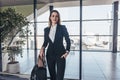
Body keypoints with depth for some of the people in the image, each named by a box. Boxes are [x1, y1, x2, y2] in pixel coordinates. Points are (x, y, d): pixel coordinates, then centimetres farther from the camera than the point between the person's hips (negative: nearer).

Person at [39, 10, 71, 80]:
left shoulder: (62, 27, -1)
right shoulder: (46, 29, 7)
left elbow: (68, 40, 1)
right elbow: (45, 42, 14)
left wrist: (67, 52, -8)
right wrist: (42, 48, -5)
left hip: (60, 54, -3)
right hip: (50, 54, 4)